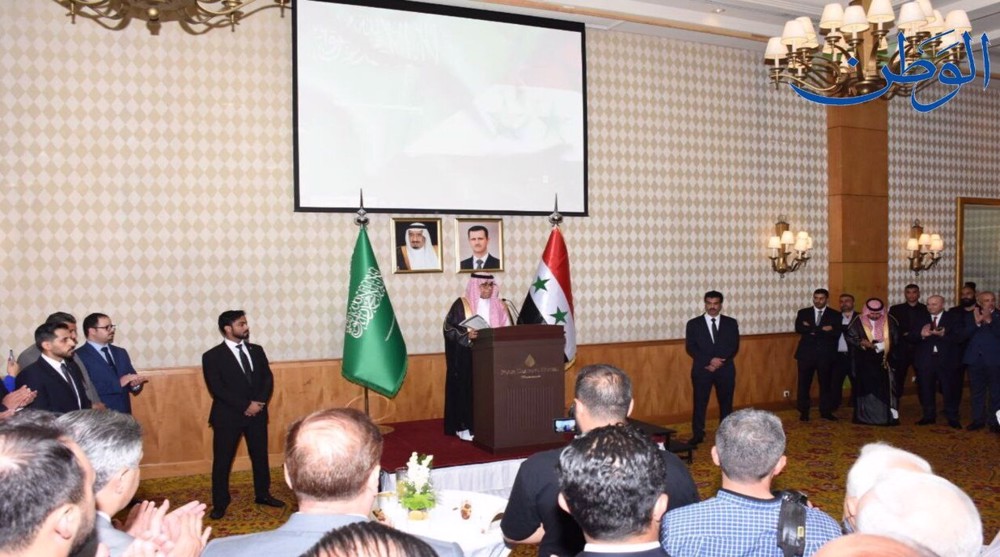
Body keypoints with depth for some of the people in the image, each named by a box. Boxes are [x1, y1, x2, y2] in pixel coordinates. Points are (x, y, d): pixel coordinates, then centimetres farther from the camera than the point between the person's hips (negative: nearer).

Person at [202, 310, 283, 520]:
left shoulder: (257, 350, 8)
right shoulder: (212, 356, -7)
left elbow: (268, 378, 4)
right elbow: (217, 389, -14)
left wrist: (259, 402, -13)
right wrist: (245, 406, -18)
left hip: (257, 413, 4)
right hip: (228, 415, -4)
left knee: (260, 455, 13)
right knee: (222, 460, 4)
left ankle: (263, 494, 28)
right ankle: (220, 503, 17)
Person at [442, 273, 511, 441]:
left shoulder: (499, 306, 11)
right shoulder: (462, 305, -4)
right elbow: (449, 328, -8)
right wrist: (466, 335, -23)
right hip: (467, 357, -4)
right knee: (467, 389, -3)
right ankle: (464, 427, 6)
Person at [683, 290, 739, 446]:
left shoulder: (731, 323, 6)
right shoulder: (694, 324, 2)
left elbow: (734, 347, -1)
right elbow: (690, 348, -5)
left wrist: (719, 362, -13)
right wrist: (710, 361, -16)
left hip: (725, 370, 1)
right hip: (702, 370, -1)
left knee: (726, 403, 8)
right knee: (700, 403, 1)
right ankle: (697, 435, 9)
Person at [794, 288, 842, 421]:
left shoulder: (834, 315, 5)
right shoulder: (803, 313, 6)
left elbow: (836, 332, -10)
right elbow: (798, 328, -10)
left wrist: (812, 330, -14)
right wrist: (822, 330, -16)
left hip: (826, 355, 0)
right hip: (806, 354, 0)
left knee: (826, 383, 6)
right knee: (804, 383, 3)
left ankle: (825, 411, 19)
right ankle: (804, 411, 13)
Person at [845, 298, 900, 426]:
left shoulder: (889, 321, 0)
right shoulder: (858, 322, -3)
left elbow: (895, 339, 3)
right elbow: (849, 336, -1)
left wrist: (882, 345, -12)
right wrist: (861, 342, -18)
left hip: (883, 360, 1)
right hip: (864, 361, -1)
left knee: (885, 387, -4)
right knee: (866, 387, 3)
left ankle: (889, 416, 3)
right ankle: (865, 416, 11)